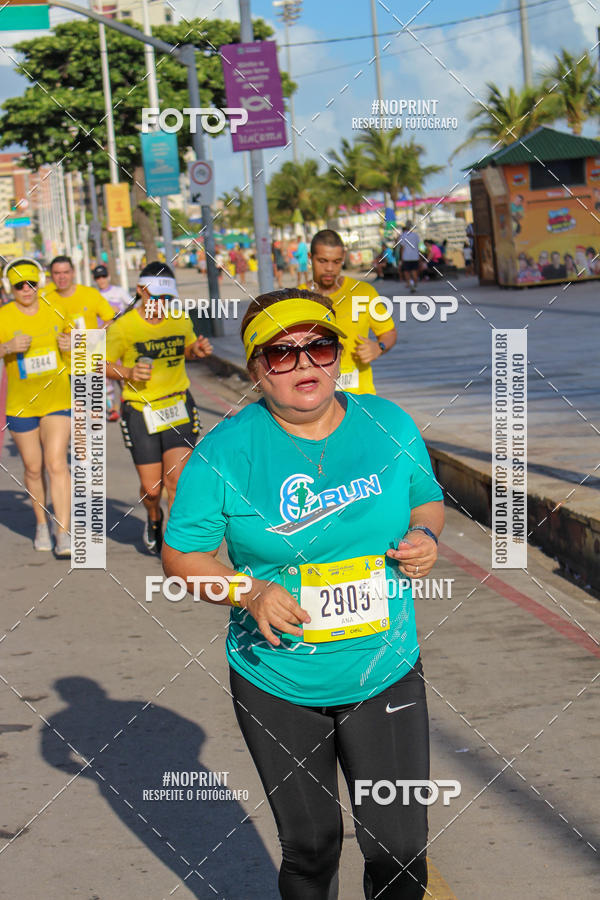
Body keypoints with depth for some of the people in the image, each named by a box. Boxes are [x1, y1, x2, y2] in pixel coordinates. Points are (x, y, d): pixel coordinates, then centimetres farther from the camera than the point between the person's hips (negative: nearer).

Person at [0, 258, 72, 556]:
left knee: (56, 464, -11)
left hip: (57, 398, 0)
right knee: (33, 468, 9)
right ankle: (42, 523, 31)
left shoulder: (56, 309, 2)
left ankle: (63, 533, -10)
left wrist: (70, 345, -3)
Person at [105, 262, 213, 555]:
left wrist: (197, 350, 0)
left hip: (178, 405, 2)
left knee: (177, 478, -14)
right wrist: (128, 373, -18)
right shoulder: (122, 327, -8)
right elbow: (104, 365, 1)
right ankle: (154, 520, 37)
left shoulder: (181, 321, 3)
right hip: (140, 410, -2)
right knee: (151, 488, 2)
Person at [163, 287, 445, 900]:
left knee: (401, 850, 5)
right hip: (277, 683, -1)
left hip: (385, 675, 1)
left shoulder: (389, 425, -3)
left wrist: (425, 538, -10)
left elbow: (427, 501, 13)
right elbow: (181, 555, -4)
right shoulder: (225, 452, -11)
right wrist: (249, 593, -21)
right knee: (309, 847, 15)